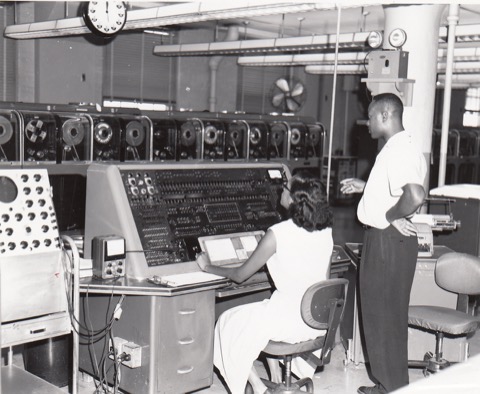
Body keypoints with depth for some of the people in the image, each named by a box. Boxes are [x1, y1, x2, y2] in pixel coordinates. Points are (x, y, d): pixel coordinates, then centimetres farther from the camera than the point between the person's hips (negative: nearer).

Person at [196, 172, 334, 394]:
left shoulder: (277, 234, -19)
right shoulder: (326, 231, -1)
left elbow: (240, 275, -8)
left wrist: (208, 267, 9)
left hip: (290, 321, -7)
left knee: (229, 323, 17)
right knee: (267, 312, 34)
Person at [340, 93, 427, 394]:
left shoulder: (399, 151, -21)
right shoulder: (401, 147, 13)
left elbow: (416, 195, -35)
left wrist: (391, 216, -20)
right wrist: (365, 186, 23)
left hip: (389, 241, -11)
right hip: (386, 239, 11)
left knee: (386, 316, 0)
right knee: (382, 313, 18)